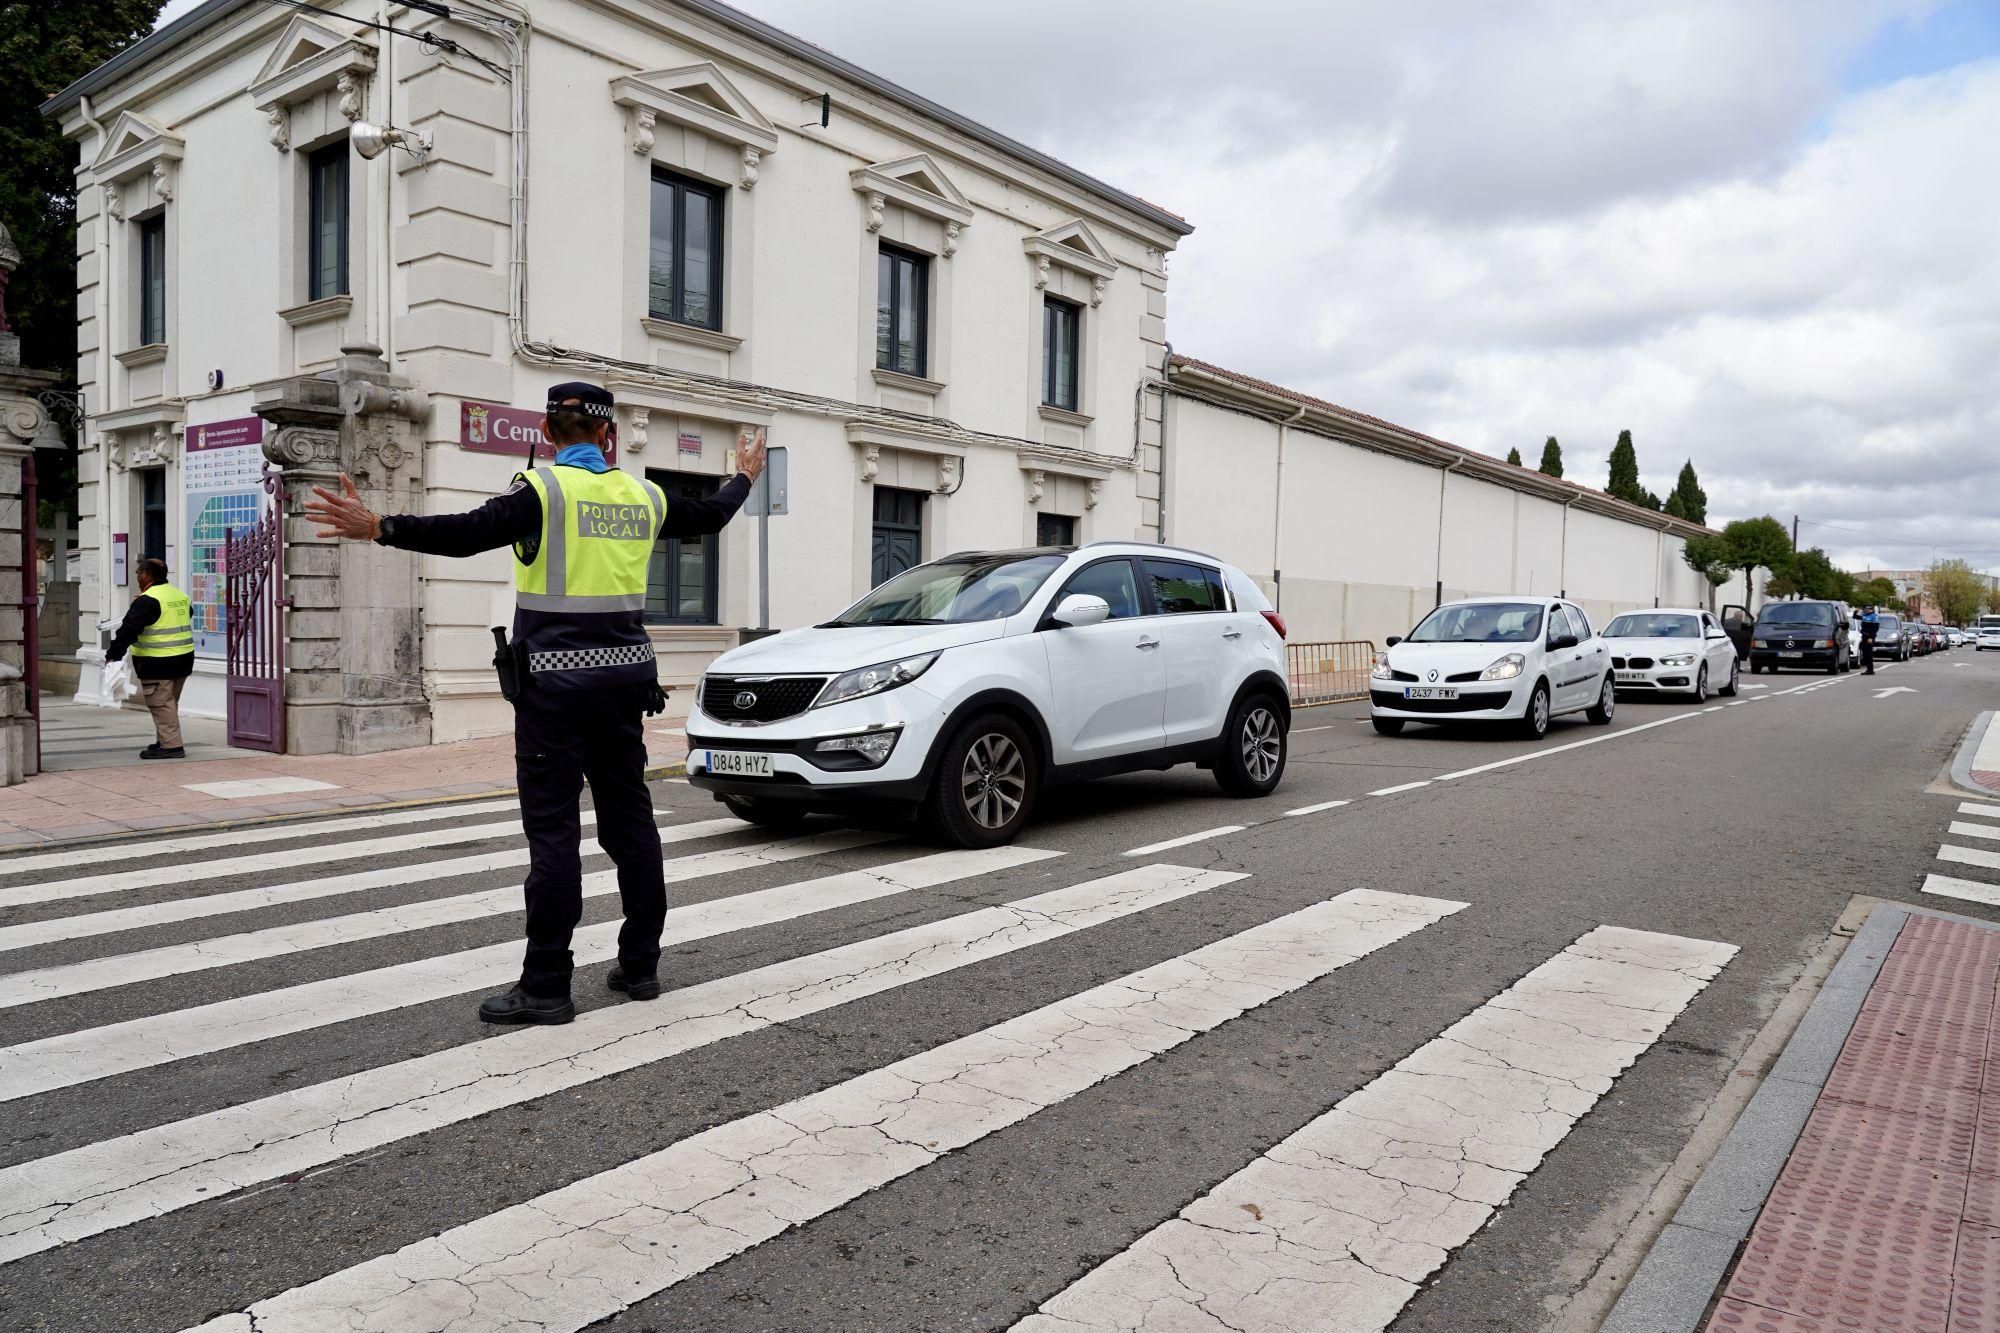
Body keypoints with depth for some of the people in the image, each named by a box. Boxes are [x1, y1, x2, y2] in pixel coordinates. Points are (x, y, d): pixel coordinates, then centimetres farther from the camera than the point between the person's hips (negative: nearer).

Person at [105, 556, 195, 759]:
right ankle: (165, 742, 24)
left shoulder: (147, 600, -15)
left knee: (161, 704, -4)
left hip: (157, 663, -9)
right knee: (170, 703, 17)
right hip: (184, 658, 9)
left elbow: (129, 630, -18)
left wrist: (113, 654, -15)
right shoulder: (180, 595, 12)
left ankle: (171, 745, -5)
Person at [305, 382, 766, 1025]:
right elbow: (708, 516, 26)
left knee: (552, 831, -3)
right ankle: (640, 965, 20)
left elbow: (470, 532, -24)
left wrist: (378, 527, -28)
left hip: (555, 683, -5)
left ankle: (546, 986, 2)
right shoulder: (642, 495, 9)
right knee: (630, 819, 12)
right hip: (624, 677, 6)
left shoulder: (544, 489, -8)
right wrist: (744, 478, 44)